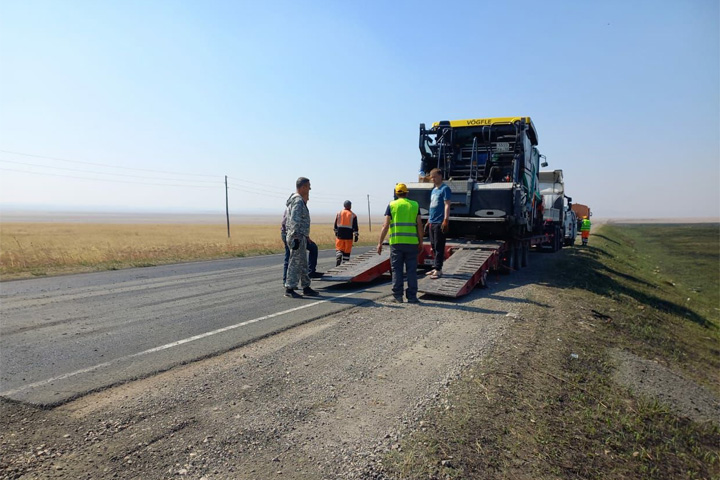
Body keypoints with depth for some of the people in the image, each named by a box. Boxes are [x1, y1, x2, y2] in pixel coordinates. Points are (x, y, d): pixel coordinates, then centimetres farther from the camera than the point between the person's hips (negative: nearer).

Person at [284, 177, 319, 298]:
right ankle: (289, 289, -1)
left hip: (301, 238, 10)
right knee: (295, 263, -6)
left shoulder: (300, 200, 18)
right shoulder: (298, 201, -15)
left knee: (303, 264, 14)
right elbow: (294, 221, -22)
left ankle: (306, 288, 22)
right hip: (298, 237, -10)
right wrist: (296, 238, -24)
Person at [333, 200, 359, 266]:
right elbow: (355, 227, -4)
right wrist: (356, 235, 1)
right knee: (347, 251, 7)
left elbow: (335, 225, 12)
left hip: (340, 235, 1)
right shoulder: (353, 215, -2)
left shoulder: (339, 213, 5)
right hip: (349, 236, -1)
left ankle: (338, 256, -21)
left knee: (339, 249, 9)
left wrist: (336, 232, 24)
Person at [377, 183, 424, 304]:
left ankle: (398, 296, 7)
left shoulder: (392, 205, 4)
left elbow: (385, 226, -1)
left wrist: (380, 243, 2)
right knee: (411, 270, 6)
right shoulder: (415, 205, 8)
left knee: (397, 269, 6)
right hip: (412, 242, 1)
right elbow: (419, 225, 5)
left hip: (396, 242, -1)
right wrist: (421, 242, 12)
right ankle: (412, 296, 8)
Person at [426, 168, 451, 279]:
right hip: (432, 222, 9)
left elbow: (447, 205, -13)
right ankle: (435, 267, 19)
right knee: (434, 246, 12)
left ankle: (438, 269, -5)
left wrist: (446, 220, -21)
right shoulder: (433, 190, 19)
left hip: (440, 223, -9)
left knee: (439, 247, -7)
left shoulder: (445, 189, -7)